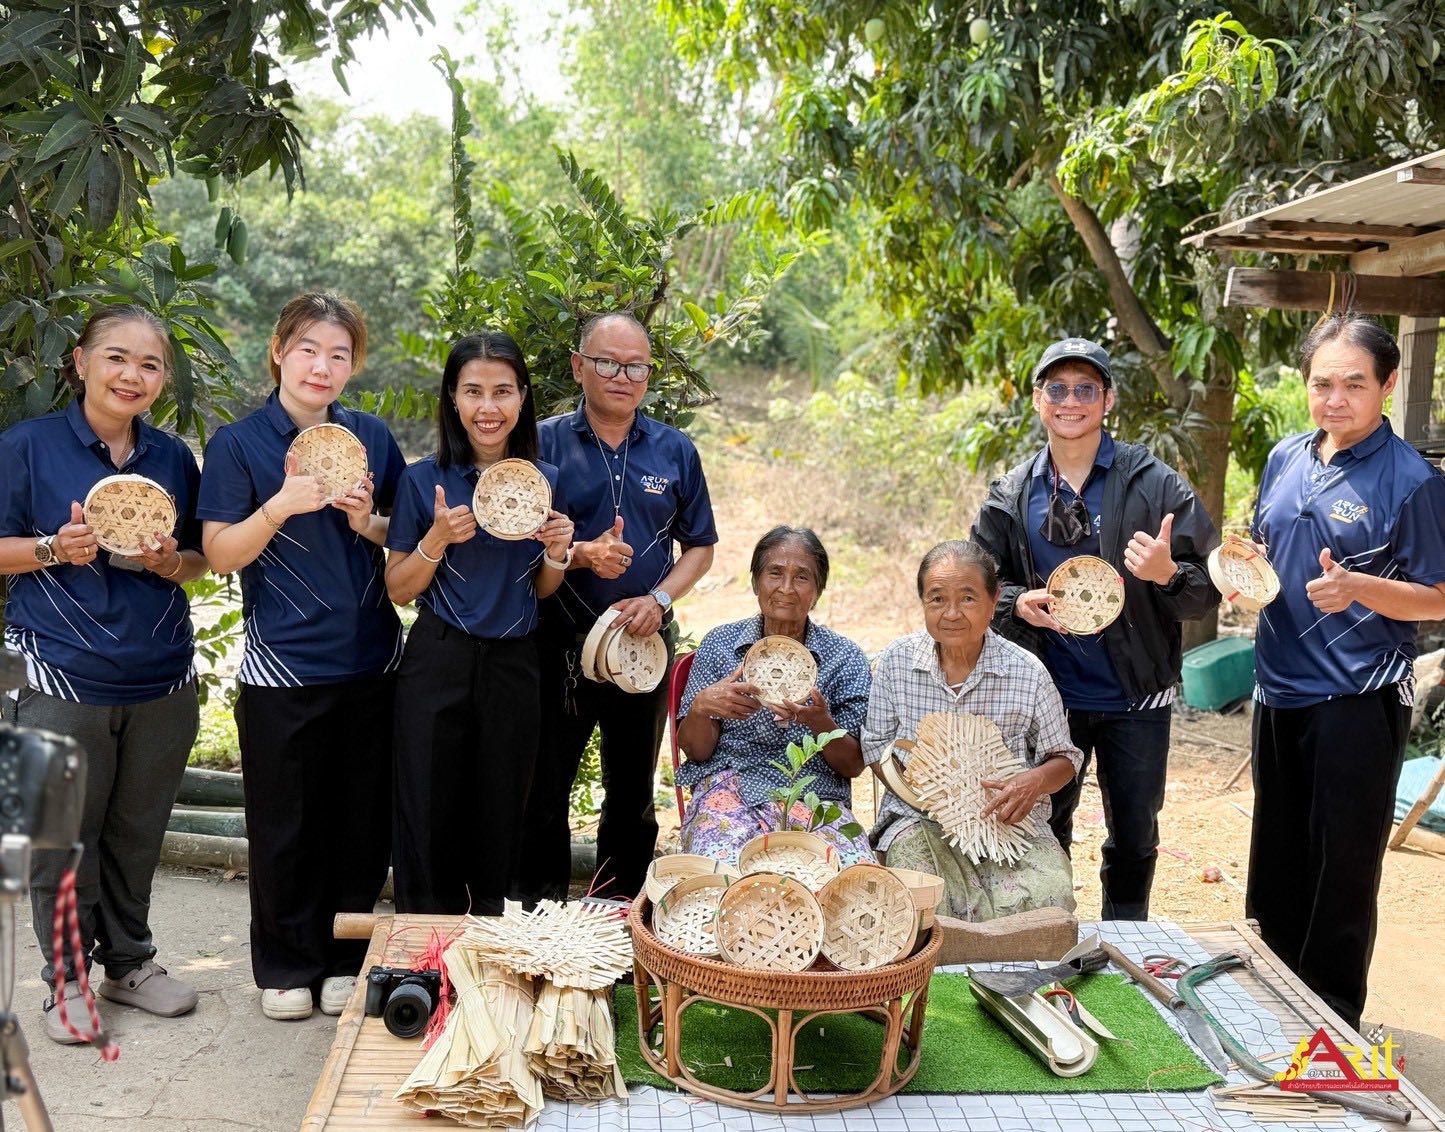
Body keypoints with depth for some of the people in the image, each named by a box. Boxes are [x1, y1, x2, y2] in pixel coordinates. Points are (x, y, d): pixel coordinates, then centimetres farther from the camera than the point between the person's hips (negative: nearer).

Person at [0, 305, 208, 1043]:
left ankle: (129, 962, 30)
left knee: (138, 831, 13)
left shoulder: (173, 457, 7)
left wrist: (171, 561, -8)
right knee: (64, 836, 4)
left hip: (159, 679, 4)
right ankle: (66, 977, 21)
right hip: (63, 677, -3)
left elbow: (200, 559, 14)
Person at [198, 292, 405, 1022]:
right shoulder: (238, 443, -2)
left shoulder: (372, 438, 7)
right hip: (283, 666, -3)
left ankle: (346, 959, 26)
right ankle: (286, 967, 24)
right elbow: (220, 553, -8)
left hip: (371, 661, 3)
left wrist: (368, 522, -9)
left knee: (361, 820, 9)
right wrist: (284, 503, -23)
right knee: (285, 825, 7)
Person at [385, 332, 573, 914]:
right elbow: (398, 589, -1)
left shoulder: (545, 482, 4)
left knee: (501, 816, 11)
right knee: (430, 815, 2)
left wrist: (557, 554, -7)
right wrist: (437, 540, -17)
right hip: (438, 663, -2)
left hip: (514, 665, 2)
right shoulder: (424, 480, -4)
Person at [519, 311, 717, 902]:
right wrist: (579, 554, -20)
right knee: (544, 787, 5)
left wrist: (658, 599, -8)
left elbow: (700, 547, 9)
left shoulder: (675, 450, 5)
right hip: (559, 644, -2)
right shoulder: (545, 442, -2)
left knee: (633, 791, 13)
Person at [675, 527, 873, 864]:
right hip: (731, 790, -1)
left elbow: (854, 765, 5)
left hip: (817, 797, 1)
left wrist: (819, 721, -16)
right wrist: (702, 707, -16)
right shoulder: (720, 644, 9)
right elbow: (695, 750, 7)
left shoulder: (845, 657, 8)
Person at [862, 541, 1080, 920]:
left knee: (1047, 897, -29)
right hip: (918, 819, 0)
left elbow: (1064, 758, 10)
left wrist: (1036, 781, -14)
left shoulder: (1027, 672, 0)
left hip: (1009, 821, 1)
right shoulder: (897, 661, 2)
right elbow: (877, 747, 9)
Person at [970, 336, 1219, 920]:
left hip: (1135, 697, -1)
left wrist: (1168, 575, -28)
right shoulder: (1010, 498, 2)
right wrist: (1018, 604, -11)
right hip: (1047, 696, 2)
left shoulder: (1156, 485, -6)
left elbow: (1208, 588, -6)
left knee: (1134, 839, 12)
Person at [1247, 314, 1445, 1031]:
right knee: (1275, 859, 18)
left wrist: (1356, 587, -27)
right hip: (1279, 689, 6)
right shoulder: (1287, 460, 6)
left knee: (1342, 866, 4)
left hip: (1358, 701, -6)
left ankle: (1331, 1020, 19)